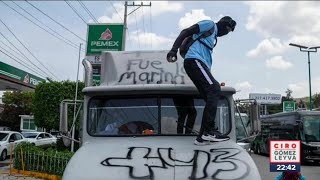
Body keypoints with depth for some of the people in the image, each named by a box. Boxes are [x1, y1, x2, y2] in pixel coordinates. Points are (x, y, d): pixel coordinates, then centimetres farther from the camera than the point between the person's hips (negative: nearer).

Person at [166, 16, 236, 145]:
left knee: (211, 100, 0)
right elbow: (186, 32, -3)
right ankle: (209, 131, -26)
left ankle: (202, 137, -2)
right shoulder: (210, 25, 8)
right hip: (194, 60, -9)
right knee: (214, 89, -22)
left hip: (199, 63, 9)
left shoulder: (213, 36, 34)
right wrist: (174, 50, -16)